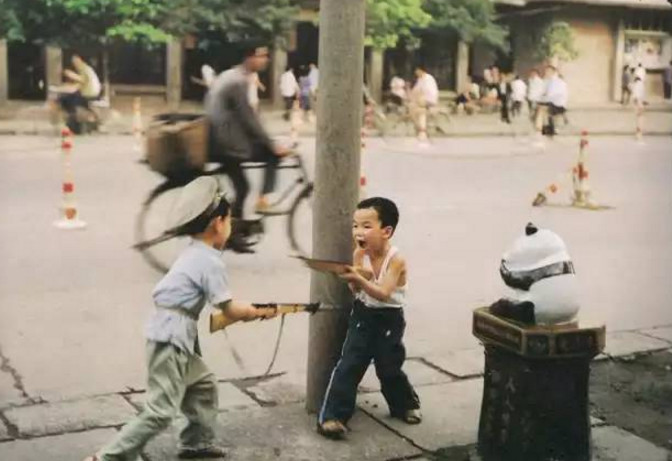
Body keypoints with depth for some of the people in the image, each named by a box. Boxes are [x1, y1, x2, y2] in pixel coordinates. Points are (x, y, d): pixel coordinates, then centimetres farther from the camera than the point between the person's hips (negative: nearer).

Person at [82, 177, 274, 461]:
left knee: (203, 385, 22)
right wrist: (254, 312, 7)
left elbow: (219, 303, 18)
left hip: (170, 333, 10)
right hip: (171, 337, -10)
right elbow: (229, 310, -10)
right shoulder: (211, 261, -13)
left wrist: (243, 310, 10)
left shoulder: (193, 254, 15)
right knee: (161, 411, -7)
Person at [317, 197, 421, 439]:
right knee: (348, 365, -5)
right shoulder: (359, 255, -7)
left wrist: (359, 279, -43)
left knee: (389, 368, 9)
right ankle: (332, 415, -4)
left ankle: (406, 405, 35)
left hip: (389, 320, -3)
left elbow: (383, 293, -30)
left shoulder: (396, 260, -21)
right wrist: (356, 278, -29)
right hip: (362, 316, 3)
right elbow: (356, 290, -6)